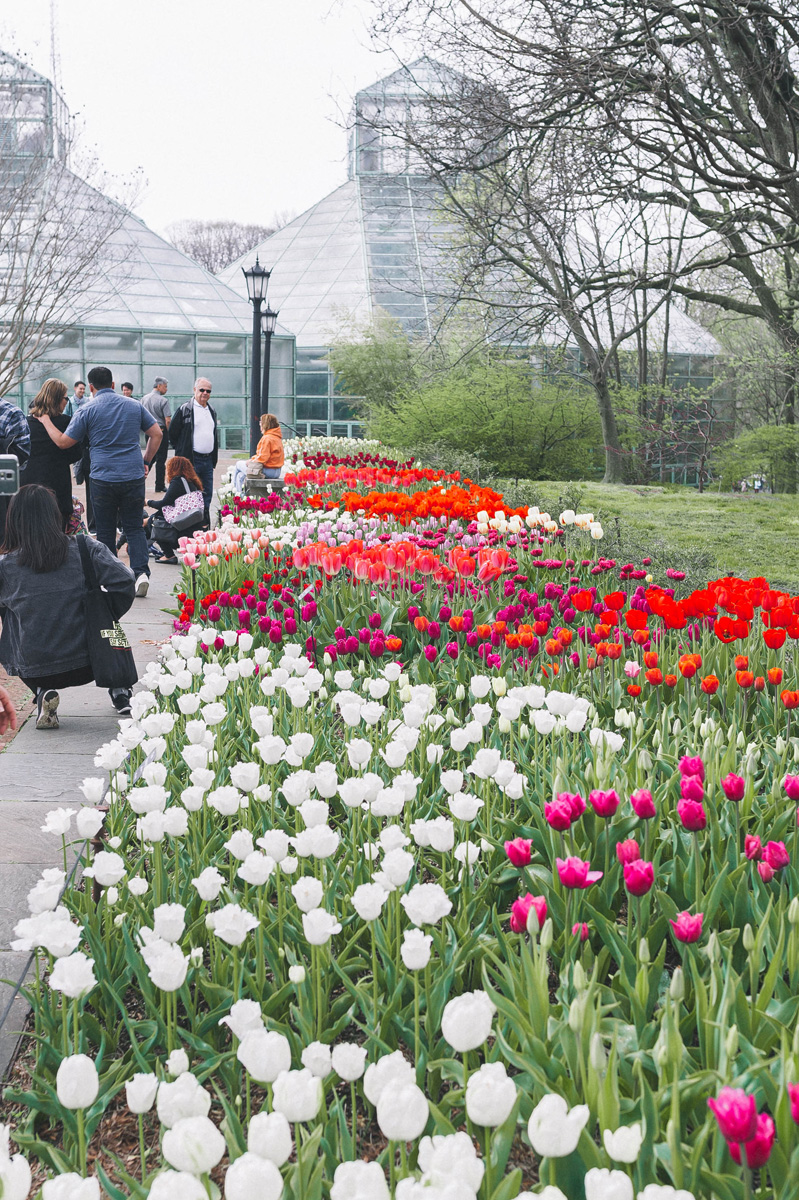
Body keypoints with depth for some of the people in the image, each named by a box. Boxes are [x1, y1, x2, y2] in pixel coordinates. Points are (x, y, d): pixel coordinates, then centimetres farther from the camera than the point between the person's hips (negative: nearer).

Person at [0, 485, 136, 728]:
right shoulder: (84, 549, -8)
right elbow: (123, 581, -13)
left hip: (34, 673, -1)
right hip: (88, 665, 1)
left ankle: (42, 693, 9)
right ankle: (120, 691, 28)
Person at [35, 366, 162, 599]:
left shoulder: (88, 410, -3)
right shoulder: (134, 406, 6)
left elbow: (63, 442, 0)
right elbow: (156, 434, 9)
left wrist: (45, 421, 15)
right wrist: (146, 461, 17)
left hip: (103, 478, -2)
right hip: (134, 476, 2)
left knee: (105, 531, 10)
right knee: (134, 528, 8)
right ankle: (141, 572, -9)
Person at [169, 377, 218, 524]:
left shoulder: (211, 411, 17)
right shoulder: (185, 409, -4)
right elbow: (172, 433, -1)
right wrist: (183, 452, 0)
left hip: (208, 460, 7)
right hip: (191, 461, -7)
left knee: (207, 496, 8)